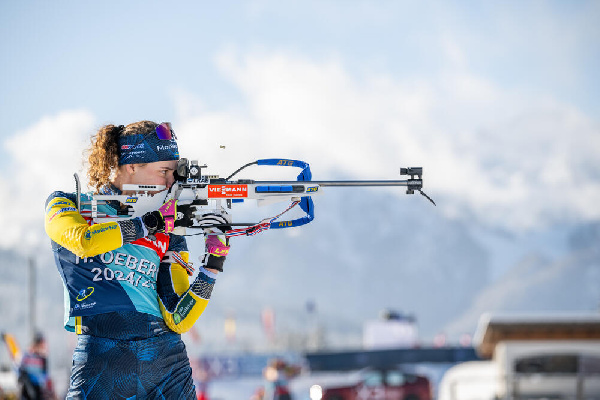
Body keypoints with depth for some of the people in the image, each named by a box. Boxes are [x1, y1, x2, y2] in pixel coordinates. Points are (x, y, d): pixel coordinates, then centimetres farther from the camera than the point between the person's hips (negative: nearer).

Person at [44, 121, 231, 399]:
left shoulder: (169, 237, 13)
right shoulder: (66, 206, 8)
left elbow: (177, 321, 5)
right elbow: (83, 241, -16)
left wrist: (213, 265, -5)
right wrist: (153, 222, -9)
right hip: (100, 362, -3)